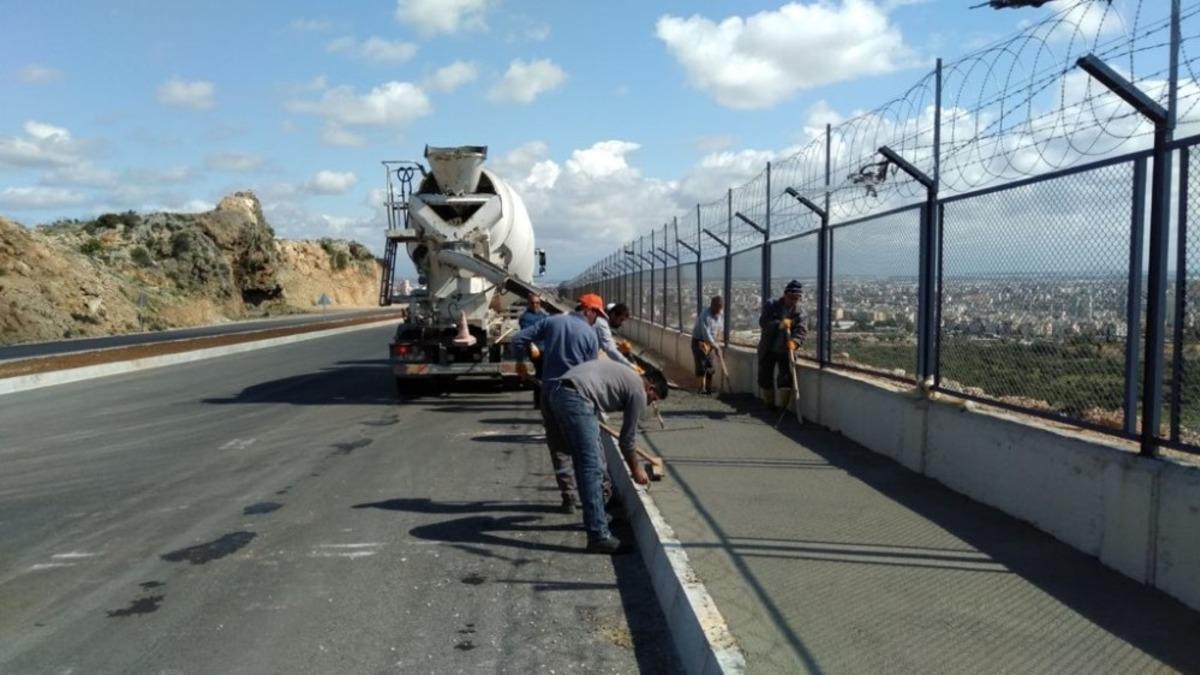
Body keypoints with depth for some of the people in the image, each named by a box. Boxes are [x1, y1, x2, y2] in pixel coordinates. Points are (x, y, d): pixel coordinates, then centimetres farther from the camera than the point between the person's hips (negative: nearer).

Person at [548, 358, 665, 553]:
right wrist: (636, 470, 24)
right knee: (591, 467, -8)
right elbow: (627, 439, 11)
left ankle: (596, 517, 32)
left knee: (591, 461, 21)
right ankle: (598, 536, -9)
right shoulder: (638, 391, 6)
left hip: (558, 391, 10)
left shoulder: (626, 376, 29)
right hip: (575, 398, -10)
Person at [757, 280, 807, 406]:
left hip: (785, 351, 0)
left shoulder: (799, 312, -1)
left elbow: (801, 330, -13)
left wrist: (795, 341, -34)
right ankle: (769, 403, 25)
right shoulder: (770, 305, -4)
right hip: (768, 350, 0)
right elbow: (763, 323, -15)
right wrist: (779, 324, -31)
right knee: (765, 378, 7)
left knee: (786, 378, -4)